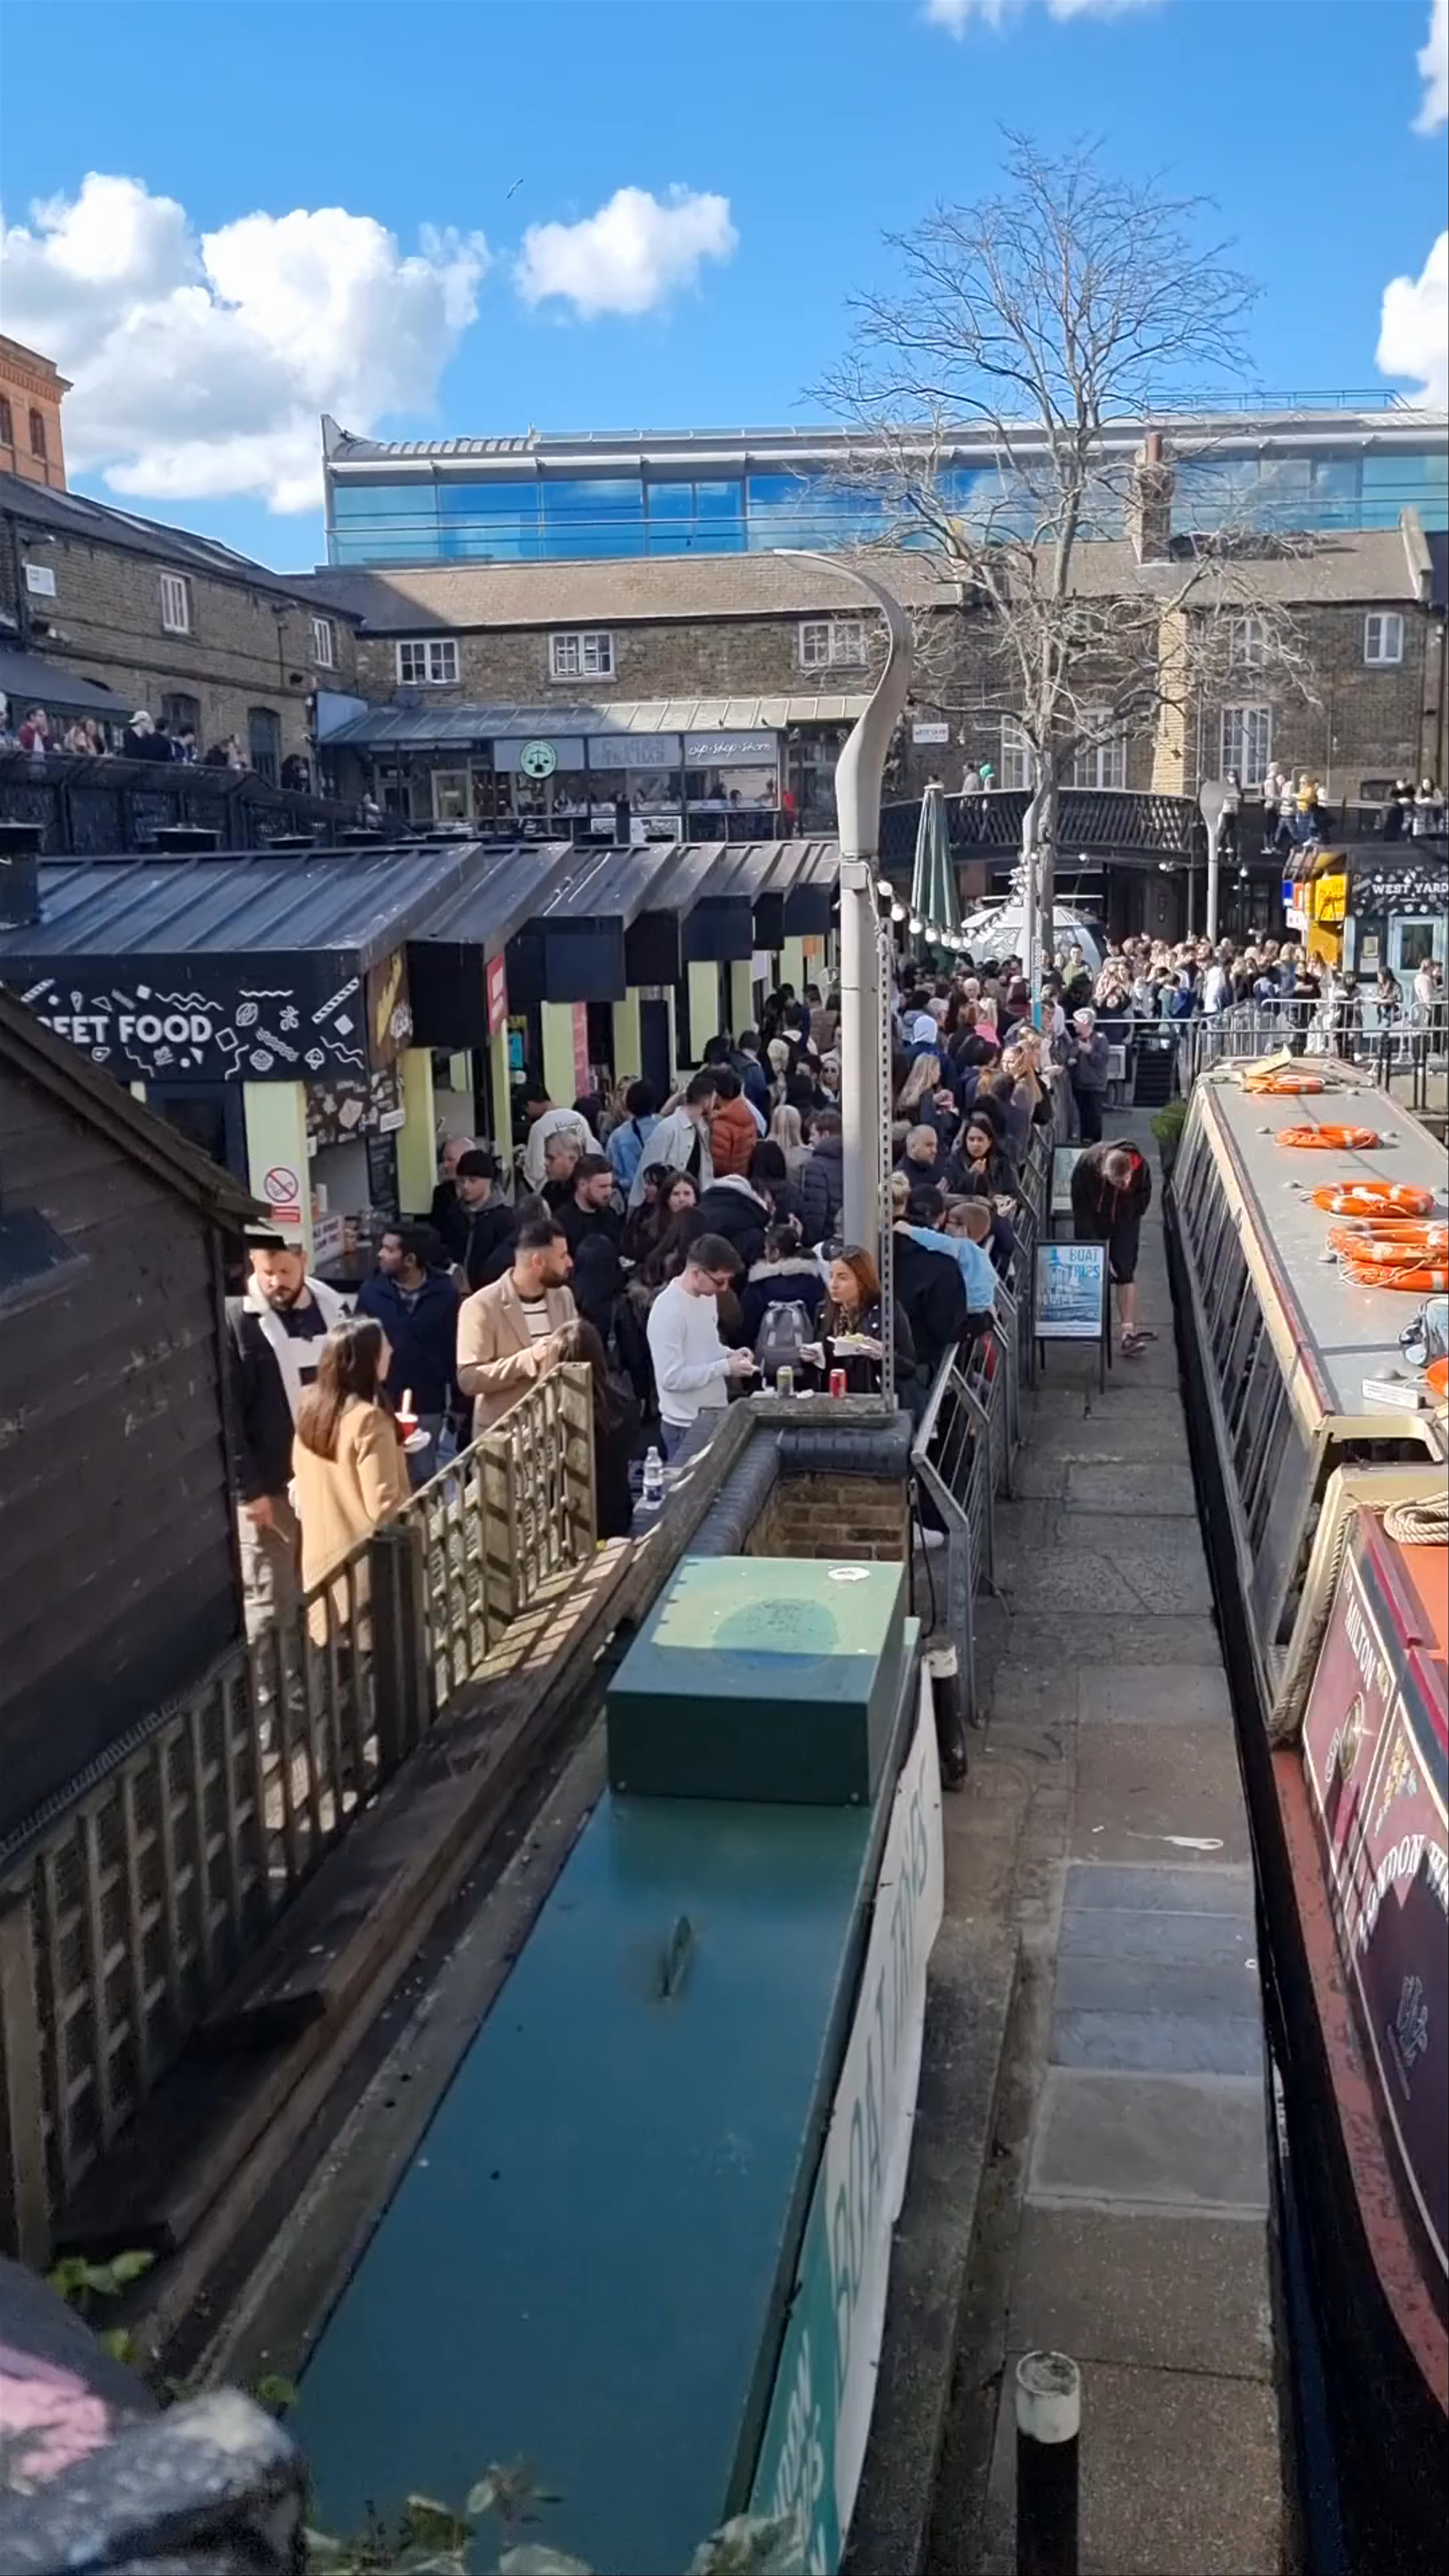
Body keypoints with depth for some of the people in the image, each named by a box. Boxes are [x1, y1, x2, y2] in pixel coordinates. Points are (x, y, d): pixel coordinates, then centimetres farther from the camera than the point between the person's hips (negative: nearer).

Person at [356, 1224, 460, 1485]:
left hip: (427, 1405, 0)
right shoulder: (371, 1291, -5)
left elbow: (455, 1349, -3)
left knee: (424, 1477, 14)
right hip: (381, 1404, 1)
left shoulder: (445, 1293, -7)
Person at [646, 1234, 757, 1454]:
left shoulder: (707, 1296, 3)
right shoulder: (669, 1311, -24)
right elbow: (671, 1378, -26)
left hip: (714, 1415, 8)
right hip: (687, 1425, -8)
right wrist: (726, 1367, -23)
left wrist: (730, 1355, -2)